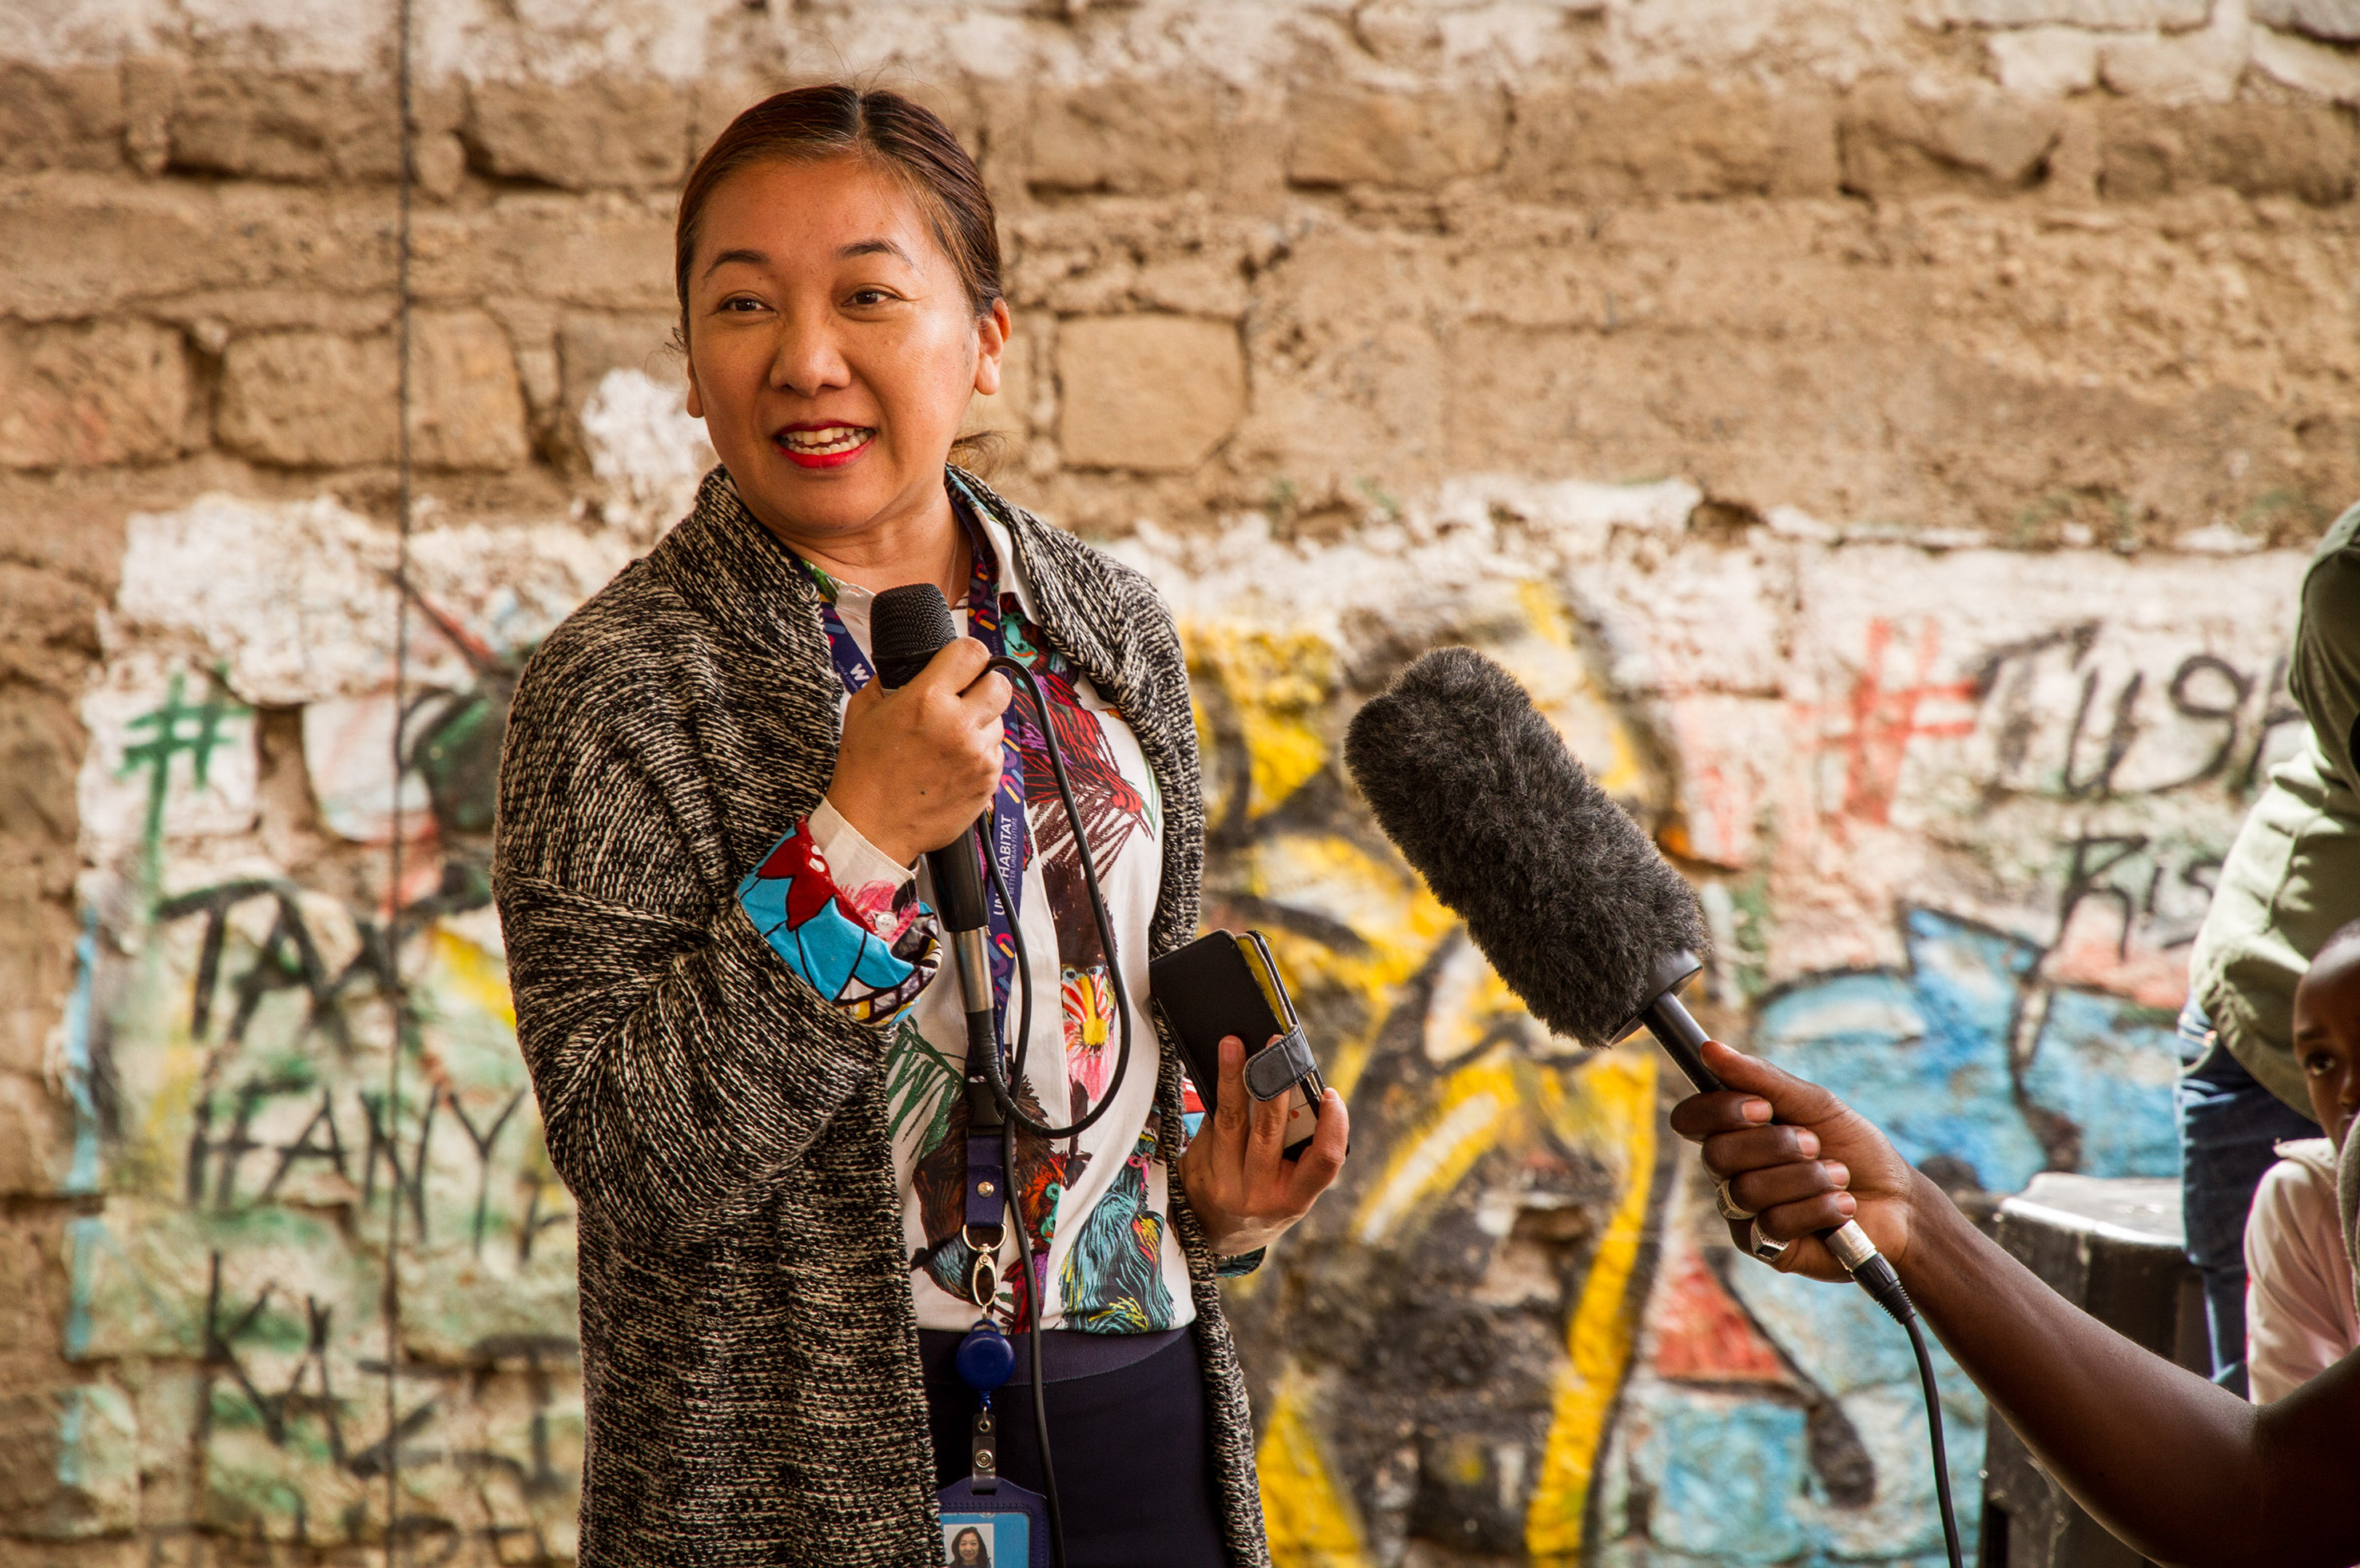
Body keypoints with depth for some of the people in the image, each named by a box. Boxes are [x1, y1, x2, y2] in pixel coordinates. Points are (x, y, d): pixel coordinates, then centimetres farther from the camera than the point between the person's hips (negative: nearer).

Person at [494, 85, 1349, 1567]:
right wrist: (856, 846, -23)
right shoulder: (620, 684, -10)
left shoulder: (1116, 628, 4)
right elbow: (630, 1158, -17)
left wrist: (1216, 1185, 0)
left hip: (1130, 1388, 4)